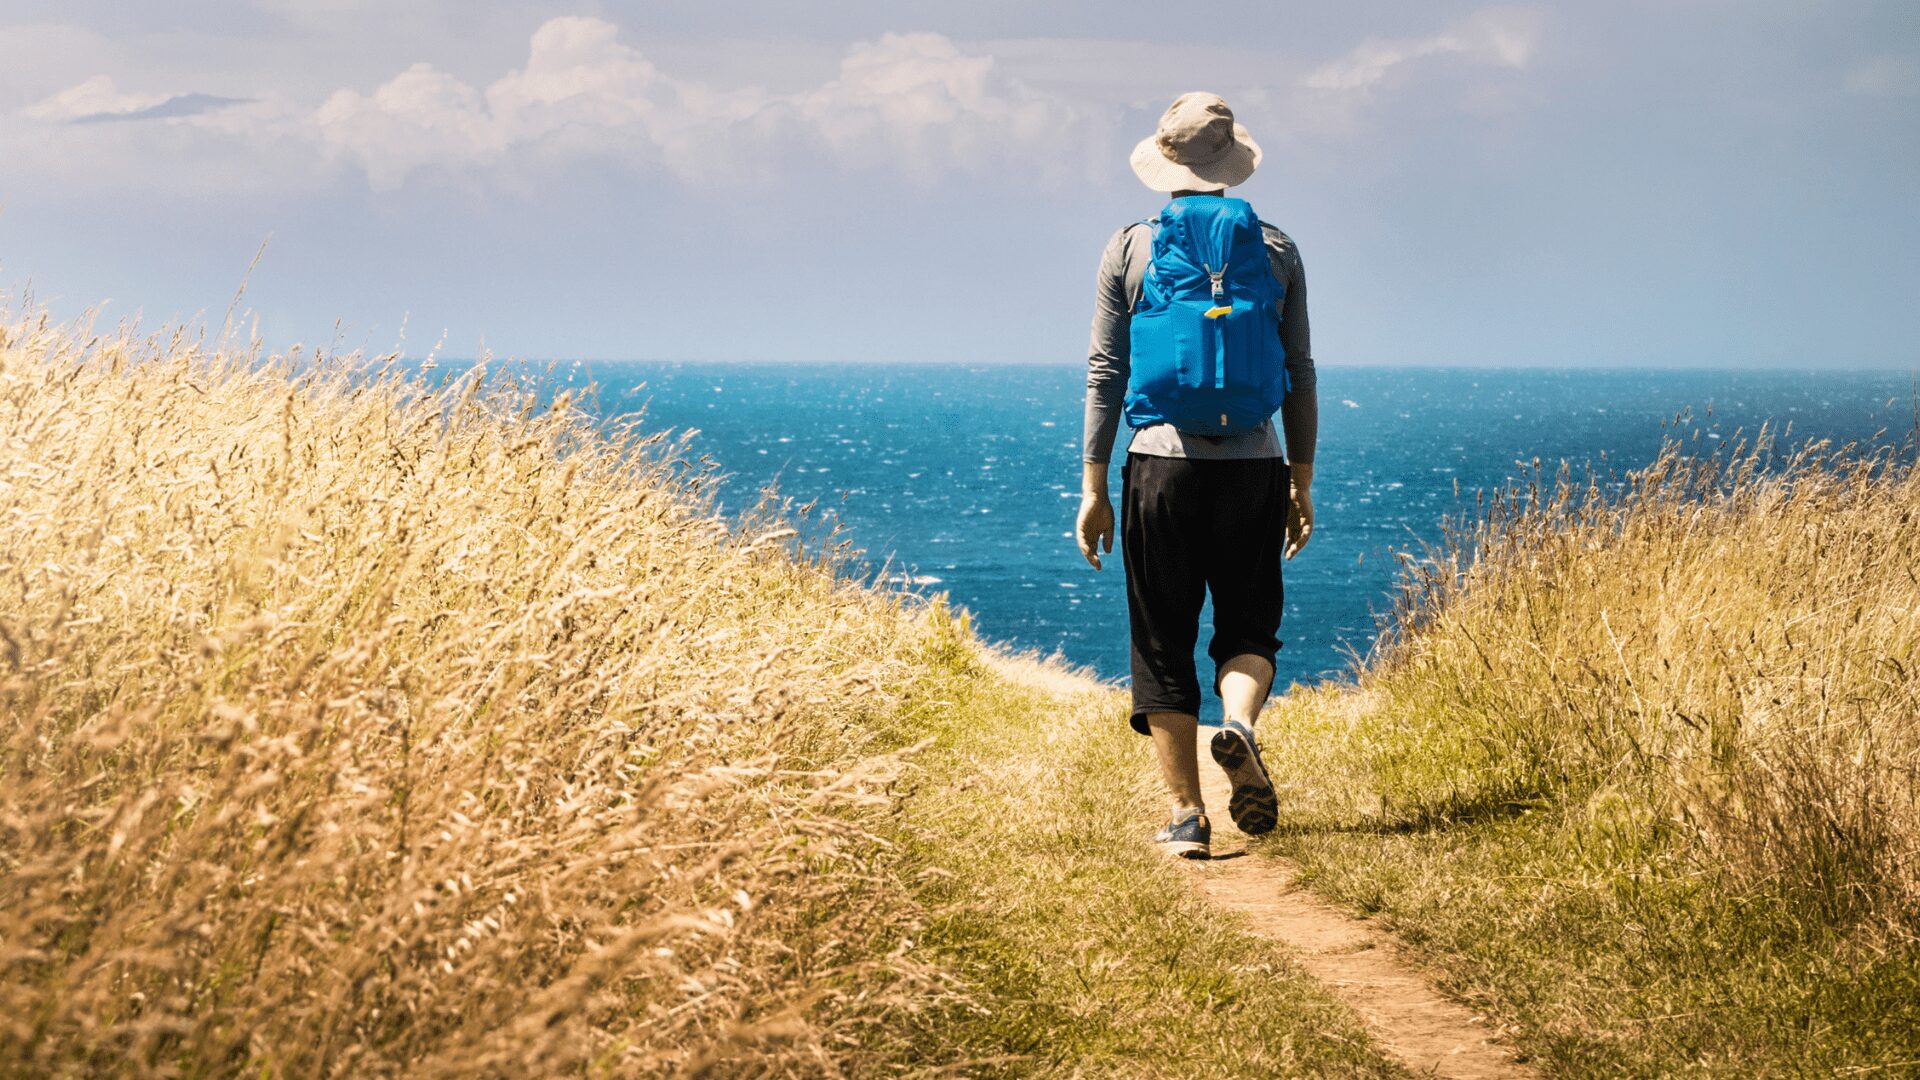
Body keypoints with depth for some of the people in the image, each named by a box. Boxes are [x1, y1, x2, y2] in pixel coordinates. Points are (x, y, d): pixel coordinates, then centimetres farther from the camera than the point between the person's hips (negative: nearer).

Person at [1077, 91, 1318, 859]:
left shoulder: (1130, 249, 2)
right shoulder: (1276, 250, 6)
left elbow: (1106, 372, 0)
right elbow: (1299, 375, 8)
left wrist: (1093, 488, 3)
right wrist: (1302, 483, 15)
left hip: (1161, 463, -1)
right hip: (1253, 465, 1)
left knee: (1163, 643, 7)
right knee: (1248, 626, 14)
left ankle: (1186, 814, 3)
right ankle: (1238, 722, -18)